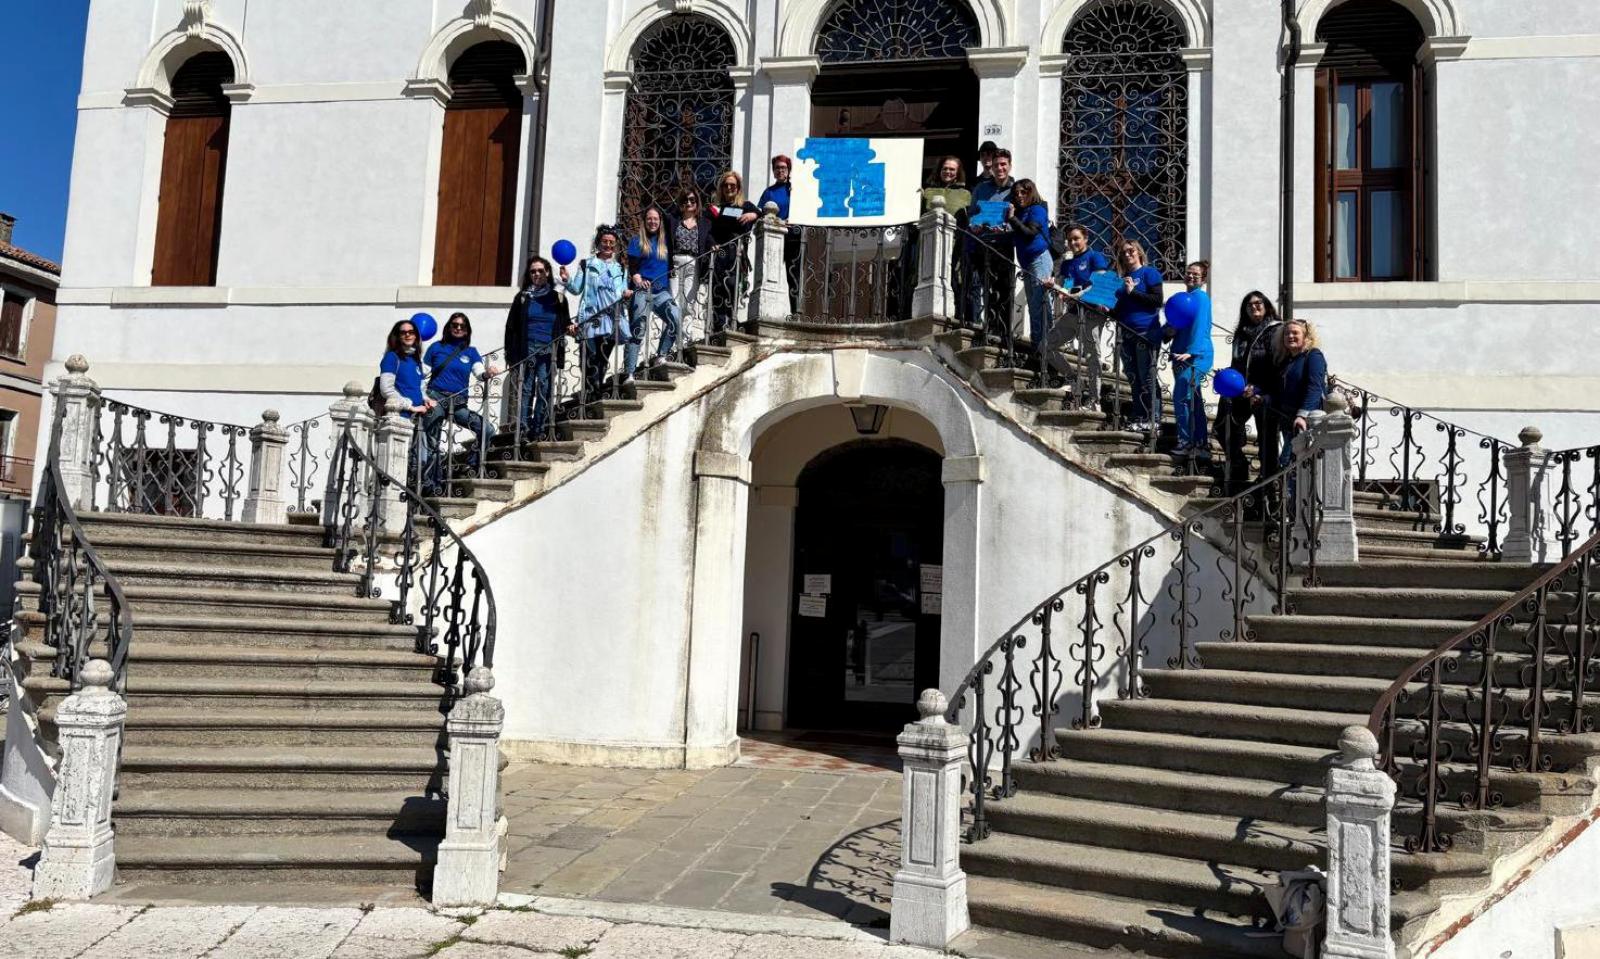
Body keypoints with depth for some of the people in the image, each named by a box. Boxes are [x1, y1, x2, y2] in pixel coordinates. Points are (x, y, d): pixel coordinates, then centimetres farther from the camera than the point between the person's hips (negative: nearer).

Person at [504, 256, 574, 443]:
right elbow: (511, 326, 8)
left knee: (544, 390, -4)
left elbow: (564, 325, 16)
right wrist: (511, 352, 0)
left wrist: (570, 329, -9)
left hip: (548, 352, 1)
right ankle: (523, 427, -5)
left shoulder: (558, 298, 13)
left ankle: (538, 430, 0)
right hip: (527, 350, -1)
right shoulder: (523, 297, 10)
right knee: (526, 389, -5)